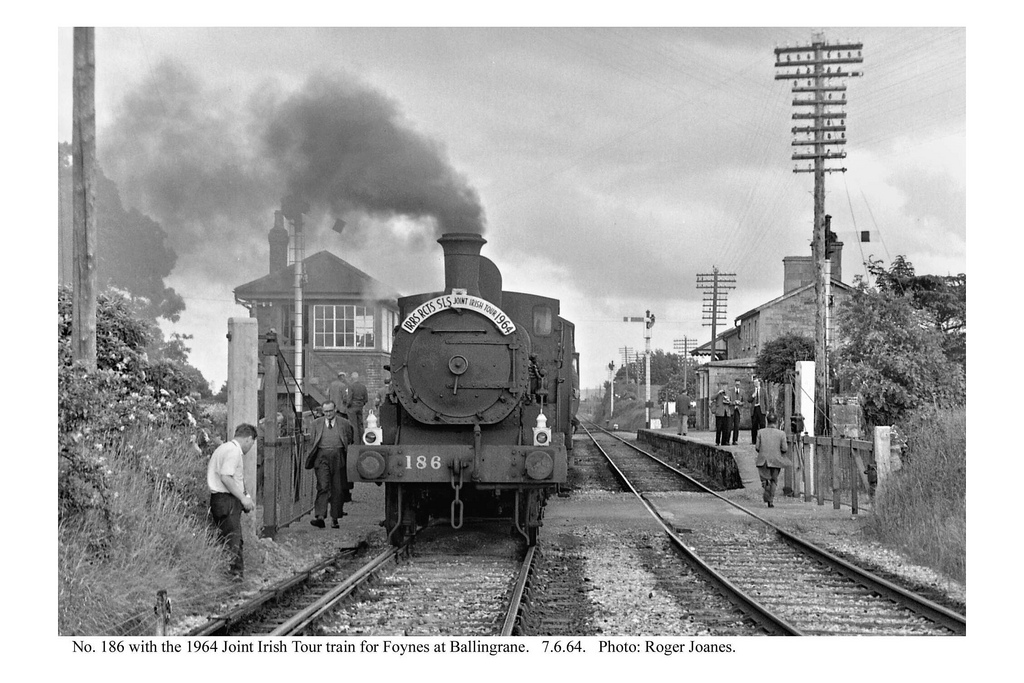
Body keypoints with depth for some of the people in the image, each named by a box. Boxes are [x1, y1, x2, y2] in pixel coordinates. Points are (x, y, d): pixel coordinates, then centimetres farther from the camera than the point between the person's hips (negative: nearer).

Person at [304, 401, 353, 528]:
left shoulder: (344, 423, 8)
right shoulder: (317, 423, 12)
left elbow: (350, 442, 13)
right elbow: (312, 443, 16)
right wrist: (310, 458, 9)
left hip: (338, 457, 0)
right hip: (322, 457, 0)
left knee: (338, 489, 3)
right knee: (322, 487, -12)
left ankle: (335, 518, 13)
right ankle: (320, 517, -21)